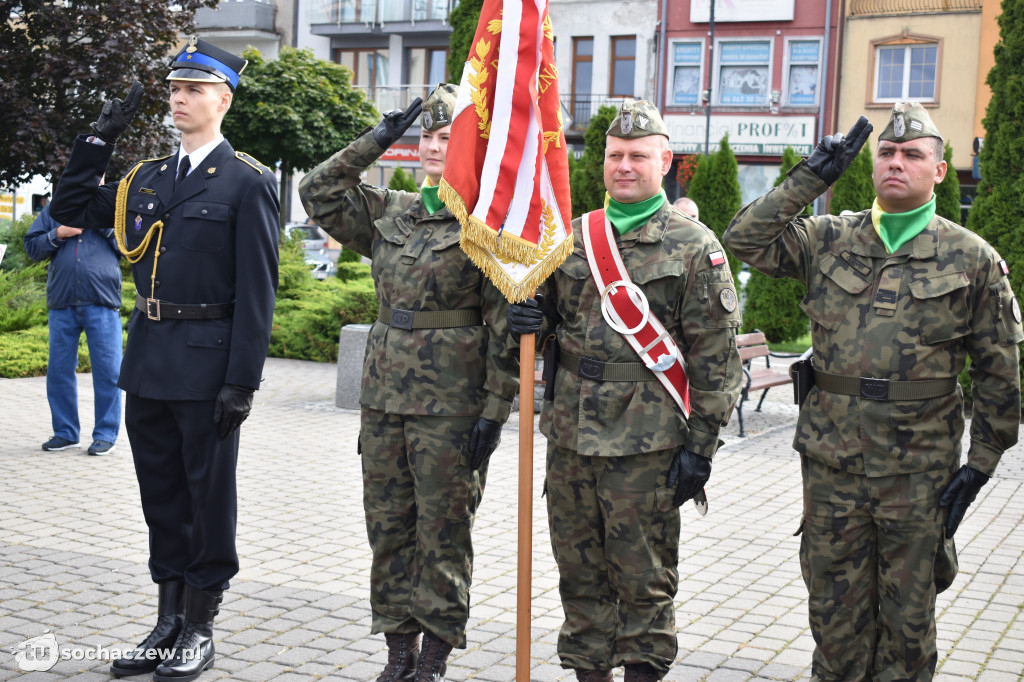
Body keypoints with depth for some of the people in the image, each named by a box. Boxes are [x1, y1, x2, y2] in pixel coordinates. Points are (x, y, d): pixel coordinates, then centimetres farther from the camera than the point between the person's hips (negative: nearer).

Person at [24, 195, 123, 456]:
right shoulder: (53, 209, 15)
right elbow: (31, 246, 12)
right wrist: (57, 235, -5)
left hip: (102, 303, -3)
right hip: (62, 304, 3)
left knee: (107, 370, -2)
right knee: (58, 370, 7)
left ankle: (106, 434, 7)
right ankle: (65, 432, 19)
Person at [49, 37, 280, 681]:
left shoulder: (248, 182, -7)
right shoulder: (146, 177, 12)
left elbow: (257, 289, -11)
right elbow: (71, 207, 20)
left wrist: (243, 381, -16)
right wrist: (101, 136, 11)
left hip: (207, 364, -6)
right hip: (148, 362, 6)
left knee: (209, 496, 6)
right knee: (162, 496, 14)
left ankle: (200, 629, 18)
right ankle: (168, 622, 26)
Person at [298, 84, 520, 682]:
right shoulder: (390, 212, 12)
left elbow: (507, 326, -8)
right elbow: (318, 193, 17)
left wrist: (494, 410, -12)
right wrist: (374, 143, 9)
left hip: (451, 403, -6)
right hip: (385, 394, 6)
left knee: (443, 530, 3)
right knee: (389, 525, 11)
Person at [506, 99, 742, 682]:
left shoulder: (695, 248, -4)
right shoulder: (573, 237, 11)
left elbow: (715, 358, -6)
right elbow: (550, 315, 22)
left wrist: (701, 447, -10)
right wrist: (531, 318, -3)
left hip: (645, 443, -5)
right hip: (569, 434, 5)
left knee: (643, 579, 4)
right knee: (580, 571, 14)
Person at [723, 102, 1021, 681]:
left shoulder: (973, 259, 0)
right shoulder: (829, 240, 5)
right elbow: (746, 240, -4)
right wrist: (810, 179, -7)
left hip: (920, 471, -1)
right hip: (831, 462, 2)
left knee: (908, 616, 11)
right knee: (835, 606, 13)